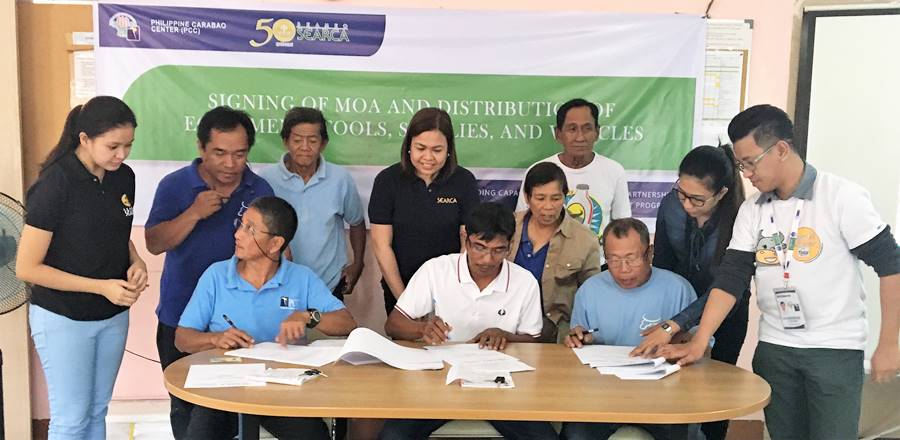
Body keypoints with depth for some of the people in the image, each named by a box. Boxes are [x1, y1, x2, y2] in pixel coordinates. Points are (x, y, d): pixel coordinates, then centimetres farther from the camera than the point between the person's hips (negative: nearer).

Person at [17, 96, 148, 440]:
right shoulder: (55, 184, -20)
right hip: (63, 318, -6)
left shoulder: (124, 177, -2)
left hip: (113, 315, 6)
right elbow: (27, 269, -18)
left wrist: (135, 262, -6)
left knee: (97, 412, 18)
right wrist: (101, 286, -23)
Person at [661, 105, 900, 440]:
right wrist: (699, 342, -8)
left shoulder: (842, 197, -10)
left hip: (835, 349, -4)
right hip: (773, 349, 4)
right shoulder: (751, 211, 4)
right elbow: (730, 278, 0)